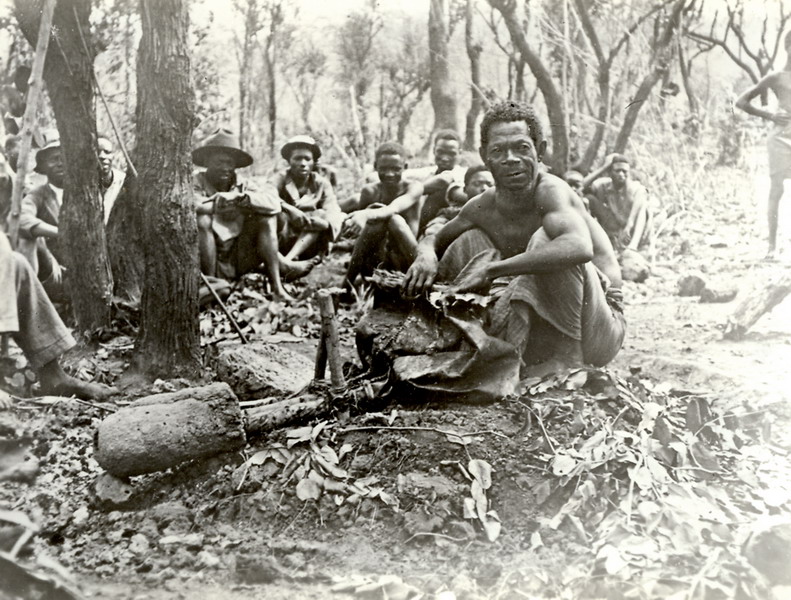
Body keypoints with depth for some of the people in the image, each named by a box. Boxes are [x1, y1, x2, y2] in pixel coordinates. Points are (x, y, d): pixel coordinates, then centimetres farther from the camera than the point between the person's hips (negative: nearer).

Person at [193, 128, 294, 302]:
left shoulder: (241, 185, 4)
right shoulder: (197, 183, -6)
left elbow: (273, 203, -12)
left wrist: (242, 198, -24)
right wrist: (220, 200, -19)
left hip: (238, 263, 4)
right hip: (208, 263, -4)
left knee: (266, 219, -9)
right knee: (202, 220, -27)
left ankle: (277, 288, -18)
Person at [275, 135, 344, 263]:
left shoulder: (322, 184, 4)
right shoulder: (281, 179, 2)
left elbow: (333, 213, -11)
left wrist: (325, 223, -35)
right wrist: (289, 209, -36)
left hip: (309, 246, 1)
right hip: (282, 242, -1)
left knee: (321, 214, -22)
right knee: (278, 213, -24)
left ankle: (289, 258, -37)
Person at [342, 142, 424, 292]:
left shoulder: (413, 187, -4)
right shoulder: (370, 192, 3)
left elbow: (394, 208, -27)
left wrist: (367, 215, -46)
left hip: (407, 261, -2)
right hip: (375, 262, 2)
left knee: (393, 219, -28)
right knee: (377, 221, -27)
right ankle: (347, 284, -24)